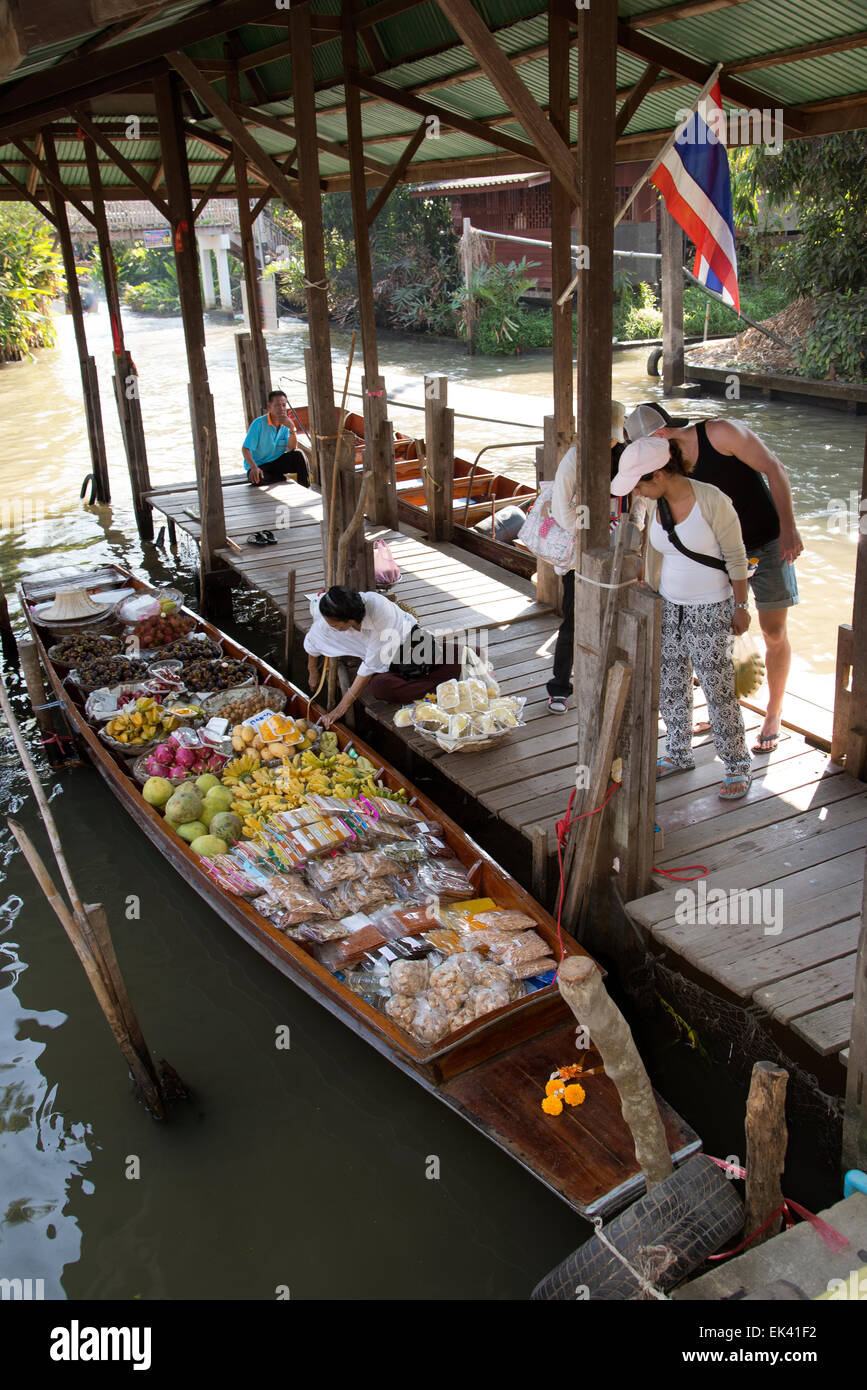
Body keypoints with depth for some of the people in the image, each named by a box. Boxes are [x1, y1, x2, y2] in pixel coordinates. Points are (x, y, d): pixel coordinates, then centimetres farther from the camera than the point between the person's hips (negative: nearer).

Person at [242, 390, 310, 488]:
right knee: (257, 479, -38)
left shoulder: (285, 424, 1)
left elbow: (292, 448, -10)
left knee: (298, 455, -21)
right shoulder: (259, 423, -15)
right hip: (259, 465, -4)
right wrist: (254, 468, -34)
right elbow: (245, 449, -17)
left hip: (277, 462, 4)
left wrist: (291, 428, -24)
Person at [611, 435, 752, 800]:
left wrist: (741, 607, -6)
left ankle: (737, 766, 14)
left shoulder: (712, 501, -20)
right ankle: (679, 754, 32)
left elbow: (736, 559, -11)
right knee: (670, 685, 13)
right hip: (669, 606, 6)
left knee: (718, 690, -2)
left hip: (711, 610, -6)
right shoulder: (654, 503, -2)